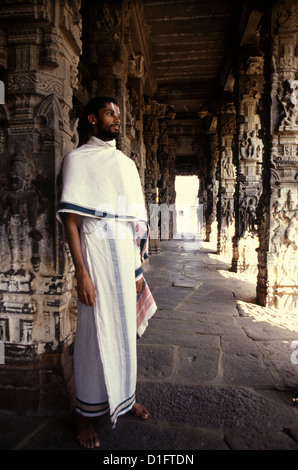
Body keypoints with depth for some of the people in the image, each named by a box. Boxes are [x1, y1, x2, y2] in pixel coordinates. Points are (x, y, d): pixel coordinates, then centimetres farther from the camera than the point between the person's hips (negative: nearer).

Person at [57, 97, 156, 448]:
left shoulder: (127, 163, 16)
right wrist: (81, 273, -16)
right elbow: (70, 219, -9)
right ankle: (85, 412, 22)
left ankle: (124, 396, 35)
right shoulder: (78, 158, -1)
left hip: (128, 256, 6)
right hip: (97, 254, -6)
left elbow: (137, 221, 15)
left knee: (125, 327, 15)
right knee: (95, 331, 2)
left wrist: (139, 268, 12)